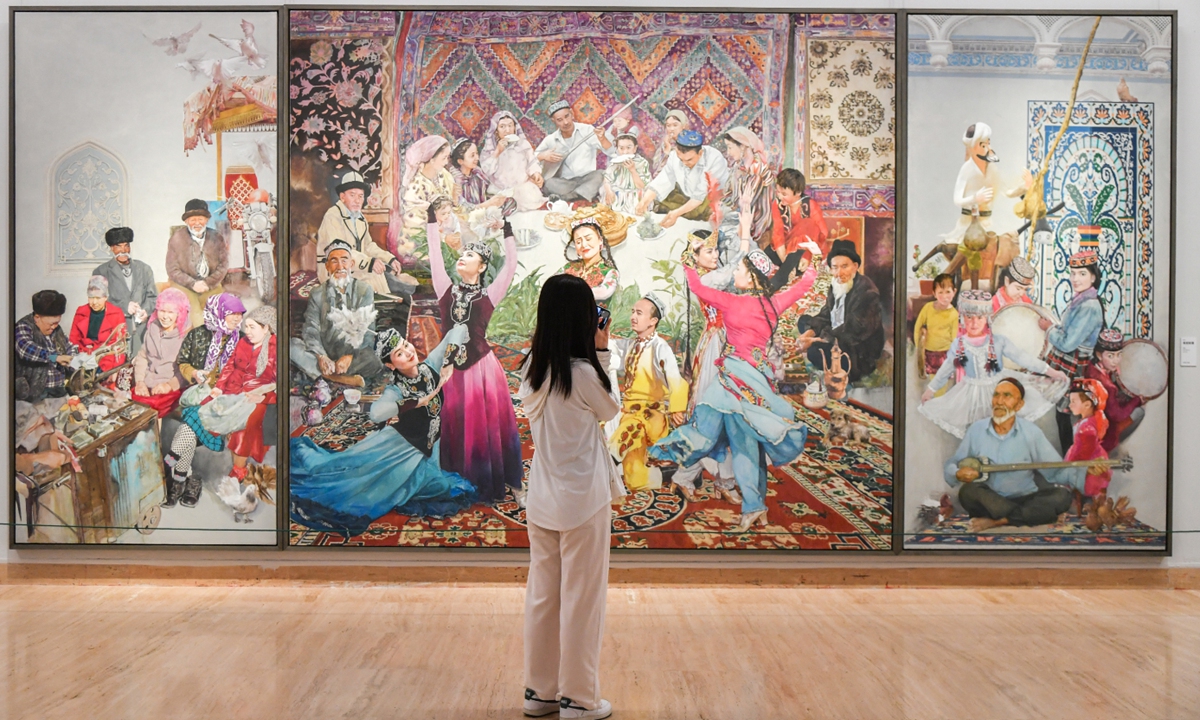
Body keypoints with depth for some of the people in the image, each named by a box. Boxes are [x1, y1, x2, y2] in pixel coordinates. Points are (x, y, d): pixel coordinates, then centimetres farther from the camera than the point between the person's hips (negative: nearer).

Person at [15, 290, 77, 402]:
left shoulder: (56, 329, 12)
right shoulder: (24, 327, -8)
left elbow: (70, 347, 24)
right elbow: (24, 347, -28)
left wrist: (73, 358, 2)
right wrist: (55, 357, -33)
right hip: (35, 391, -7)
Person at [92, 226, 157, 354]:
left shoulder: (144, 269, 18)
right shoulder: (101, 272, 10)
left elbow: (153, 296, 16)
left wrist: (146, 310, -4)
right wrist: (124, 306, -9)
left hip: (142, 329, 2)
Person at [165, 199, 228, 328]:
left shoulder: (217, 238, 6)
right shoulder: (176, 239, 0)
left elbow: (224, 264, 3)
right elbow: (172, 270, -1)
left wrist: (208, 283, -9)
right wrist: (193, 284, -12)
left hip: (211, 287, 3)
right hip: (183, 287, -3)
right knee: (195, 317, -21)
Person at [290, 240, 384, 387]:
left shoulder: (365, 291, 5)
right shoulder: (317, 295, 8)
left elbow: (367, 330, -3)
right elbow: (311, 330, -1)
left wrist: (350, 356, -20)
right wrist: (320, 357, -22)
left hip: (355, 354, -2)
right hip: (326, 354, 2)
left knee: (373, 361, -35)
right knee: (291, 345, -26)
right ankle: (341, 378, -34)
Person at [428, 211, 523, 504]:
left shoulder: (488, 295, 0)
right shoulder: (447, 290, 7)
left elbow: (511, 266, -6)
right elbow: (435, 254, 5)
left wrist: (507, 230, -9)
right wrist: (432, 218, 4)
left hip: (482, 367, -3)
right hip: (452, 368, 3)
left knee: (491, 425, 3)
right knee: (455, 428, 9)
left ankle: (513, 485, 12)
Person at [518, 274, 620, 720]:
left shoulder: (531, 370, 0)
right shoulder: (584, 373, -17)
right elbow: (610, 411, 0)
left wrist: (594, 357, 8)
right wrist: (602, 354, 2)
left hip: (542, 499, 6)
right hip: (583, 499, -6)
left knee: (542, 595, 14)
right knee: (582, 599, 5)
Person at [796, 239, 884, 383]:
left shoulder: (866, 291, -22)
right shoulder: (837, 286, 4)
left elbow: (852, 331, -27)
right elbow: (825, 316, 8)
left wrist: (816, 341, -27)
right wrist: (810, 333, -13)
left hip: (860, 353, -10)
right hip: (838, 340, 10)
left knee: (815, 351, -31)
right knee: (803, 321, 11)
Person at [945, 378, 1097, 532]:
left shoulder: (1031, 432, -1)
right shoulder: (976, 429, -1)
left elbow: (1055, 470, -1)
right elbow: (951, 465, 4)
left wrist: (1086, 471, -19)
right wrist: (958, 474, -19)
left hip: (1023, 499, 1)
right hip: (988, 501, -1)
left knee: (1062, 496, -25)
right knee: (968, 491, -33)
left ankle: (996, 521, -25)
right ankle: (1026, 516, -22)